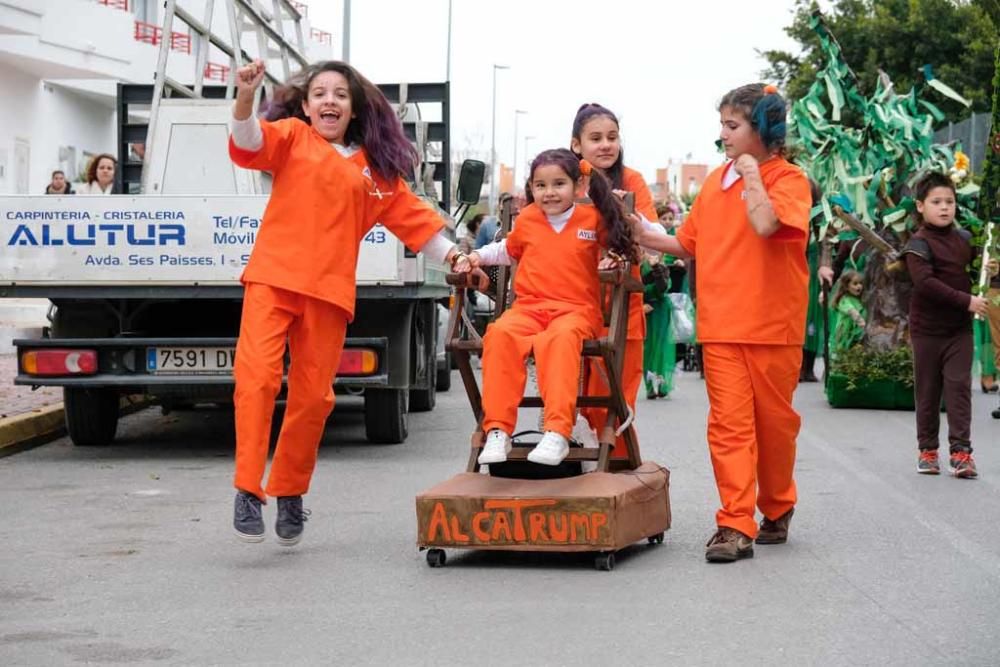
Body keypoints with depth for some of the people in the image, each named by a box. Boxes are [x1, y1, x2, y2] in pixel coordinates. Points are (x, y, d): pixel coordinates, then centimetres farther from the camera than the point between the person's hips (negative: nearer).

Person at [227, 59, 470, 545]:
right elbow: (250, 144, -11)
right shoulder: (292, 136, 8)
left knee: (312, 396, 6)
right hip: (273, 277, -3)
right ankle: (248, 490, -13)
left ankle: (289, 493, 22)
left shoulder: (375, 169, 17)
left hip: (328, 291, 3)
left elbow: (410, 214, 22)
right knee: (257, 377, -17)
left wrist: (451, 253, 19)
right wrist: (245, 99, -29)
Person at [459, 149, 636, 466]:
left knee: (559, 338, -40)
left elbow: (616, 247, 23)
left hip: (576, 309, -2)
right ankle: (498, 431, -33)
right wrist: (478, 256, 19)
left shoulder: (594, 219, 8)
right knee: (501, 334, -33)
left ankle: (557, 432, -46)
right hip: (529, 306, 3)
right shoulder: (527, 219, 15)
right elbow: (507, 250, 34)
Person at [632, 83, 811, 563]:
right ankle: (735, 526, -7)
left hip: (773, 325, -4)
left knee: (773, 420, 8)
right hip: (720, 325, 4)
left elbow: (765, 224, -26)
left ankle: (777, 509, 29)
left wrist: (751, 172, -14)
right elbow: (689, 244, 19)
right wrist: (643, 237, 7)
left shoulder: (789, 179, -5)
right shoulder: (715, 181, 13)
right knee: (729, 423, -5)